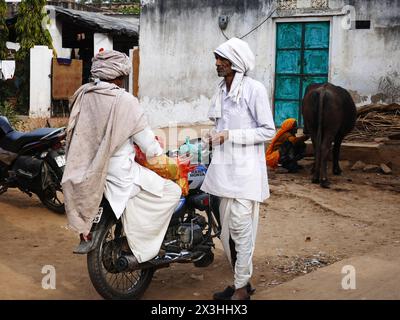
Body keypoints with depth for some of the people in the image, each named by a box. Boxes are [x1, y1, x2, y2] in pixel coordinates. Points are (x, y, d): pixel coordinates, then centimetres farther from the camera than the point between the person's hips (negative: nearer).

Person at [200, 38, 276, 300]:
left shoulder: (254, 89, -10)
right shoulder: (223, 89, 14)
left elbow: (268, 130, -12)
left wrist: (230, 136, -17)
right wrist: (216, 137, 11)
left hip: (245, 170, -8)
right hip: (225, 168, 8)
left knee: (241, 229, -6)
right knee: (227, 230, 12)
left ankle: (241, 289, 5)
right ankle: (241, 280, 25)